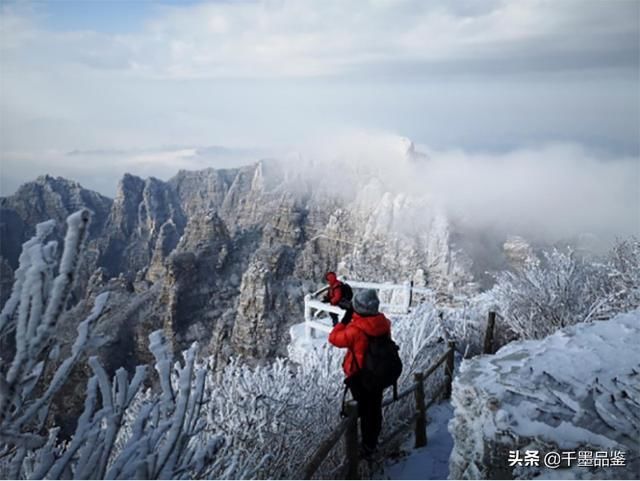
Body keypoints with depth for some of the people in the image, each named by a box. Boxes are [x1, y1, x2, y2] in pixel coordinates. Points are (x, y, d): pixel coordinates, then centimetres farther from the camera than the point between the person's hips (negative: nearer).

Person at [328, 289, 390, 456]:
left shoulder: (355, 330, -31)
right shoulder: (384, 323, -15)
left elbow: (334, 338, -17)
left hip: (359, 376, -5)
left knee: (363, 410, 12)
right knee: (375, 408, 22)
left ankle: (367, 446, 24)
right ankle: (372, 440, 42)